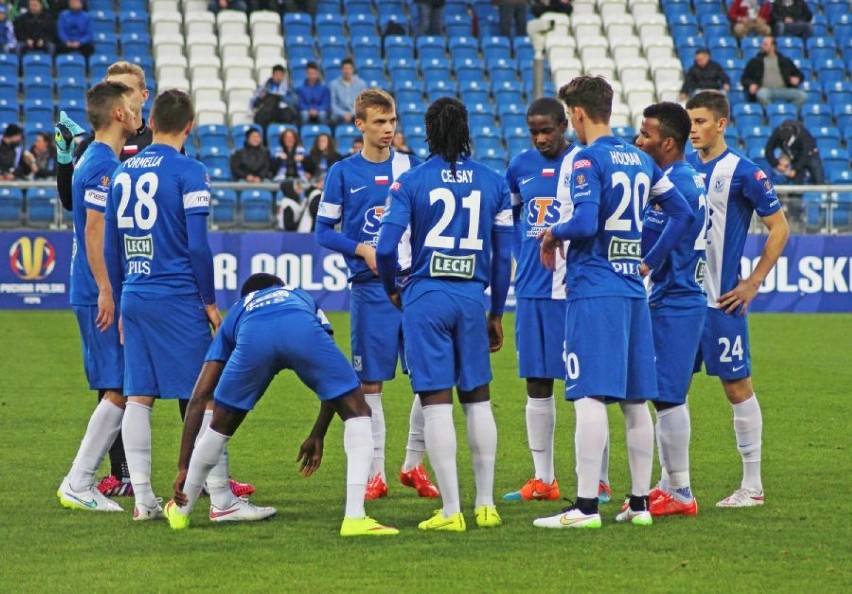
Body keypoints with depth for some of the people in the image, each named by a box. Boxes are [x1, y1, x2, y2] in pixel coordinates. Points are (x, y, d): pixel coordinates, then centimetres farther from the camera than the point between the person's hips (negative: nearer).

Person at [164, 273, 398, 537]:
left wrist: (183, 467, 37)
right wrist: (317, 436, 49)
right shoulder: (301, 297, 46)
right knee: (357, 411, 14)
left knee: (221, 424, 25)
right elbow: (334, 380, 40)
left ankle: (181, 512, 39)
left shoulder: (236, 313, 43)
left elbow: (199, 397, 36)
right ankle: (354, 519, 4)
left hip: (253, 337, 1)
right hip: (302, 329, -1)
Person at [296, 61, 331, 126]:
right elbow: (300, 103, 2)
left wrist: (317, 110, -16)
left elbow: (326, 103, 2)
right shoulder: (301, 88, 6)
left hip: (320, 111, 0)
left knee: (322, 114, -35)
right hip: (306, 111, 0)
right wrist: (309, 110, -17)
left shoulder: (324, 87, 5)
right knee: (305, 114, -35)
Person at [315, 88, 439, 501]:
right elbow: (324, 231, 3)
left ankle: (414, 464, 14)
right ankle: (375, 474, 9)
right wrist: (363, 250, -12)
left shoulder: (412, 168, 8)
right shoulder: (343, 173, 2)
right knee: (370, 382, 1)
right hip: (371, 288, -2)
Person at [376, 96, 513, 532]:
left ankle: (450, 512, -1)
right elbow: (503, 255, 9)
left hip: (426, 297, -2)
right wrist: (496, 313, 18)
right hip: (472, 299, 3)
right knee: (478, 400, 13)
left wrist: (392, 290, 10)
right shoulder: (493, 182, 6)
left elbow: (386, 247, -9)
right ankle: (486, 506, 15)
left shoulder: (410, 181, -3)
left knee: (437, 403, -1)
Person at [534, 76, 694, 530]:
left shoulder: (588, 160, -9)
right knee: (635, 400, 11)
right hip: (633, 291, 8)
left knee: (589, 397, -10)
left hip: (593, 292, -8)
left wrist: (553, 233, -1)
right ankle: (640, 503, 15)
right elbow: (682, 213, 18)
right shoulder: (640, 160, 14)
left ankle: (586, 505, -14)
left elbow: (586, 223, -21)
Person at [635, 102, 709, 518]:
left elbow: (639, 243, -19)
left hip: (672, 305, -10)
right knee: (669, 397, 15)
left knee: (668, 398, -7)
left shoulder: (672, 186, -18)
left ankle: (680, 493, -4)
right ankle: (670, 484, 21)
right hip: (681, 300, 10)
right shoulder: (692, 179, 14)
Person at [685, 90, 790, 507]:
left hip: (721, 300, -6)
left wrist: (754, 282, -9)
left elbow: (779, 227, -5)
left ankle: (752, 485, 6)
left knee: (737, 386, -1)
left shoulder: (743, 172, -8)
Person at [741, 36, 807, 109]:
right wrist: (750, 84, -5)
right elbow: (745, 78, 18)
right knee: (762, 94, -41)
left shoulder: (785, 61, 23)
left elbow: (799, 74, 25)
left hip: (784, 90, 2)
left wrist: (797, 79, 1)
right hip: (764, 89, -2)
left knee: (802, 95, -27)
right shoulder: (755, 62, 21)